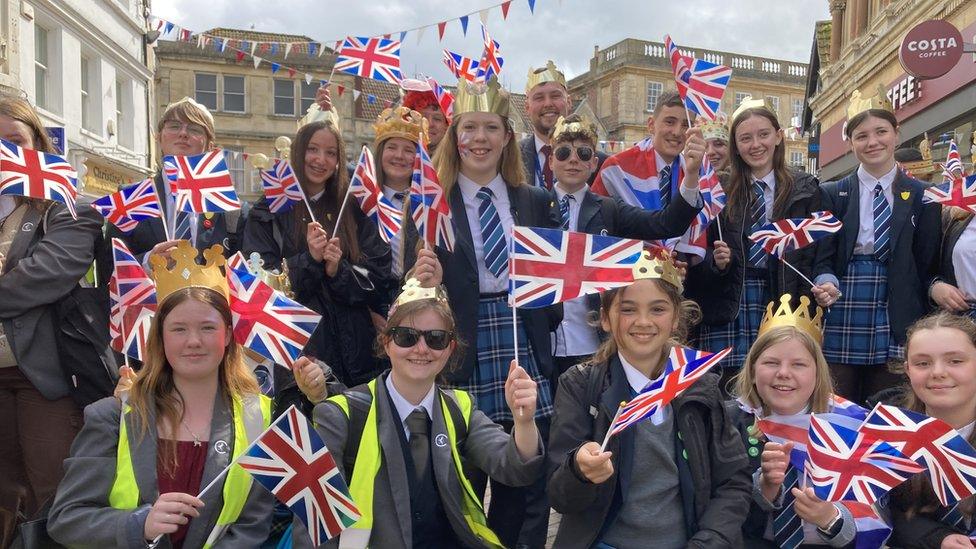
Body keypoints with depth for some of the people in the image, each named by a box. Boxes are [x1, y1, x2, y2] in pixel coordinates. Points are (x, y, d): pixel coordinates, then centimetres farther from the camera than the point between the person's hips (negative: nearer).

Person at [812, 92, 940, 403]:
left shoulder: (921, 196, 7)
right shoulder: (831, 195, 6)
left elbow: (927, 263, 7)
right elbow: (823, 257, 2)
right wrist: (827, 283, -17)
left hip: (895, 320, 0)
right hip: (842, 318, 0)